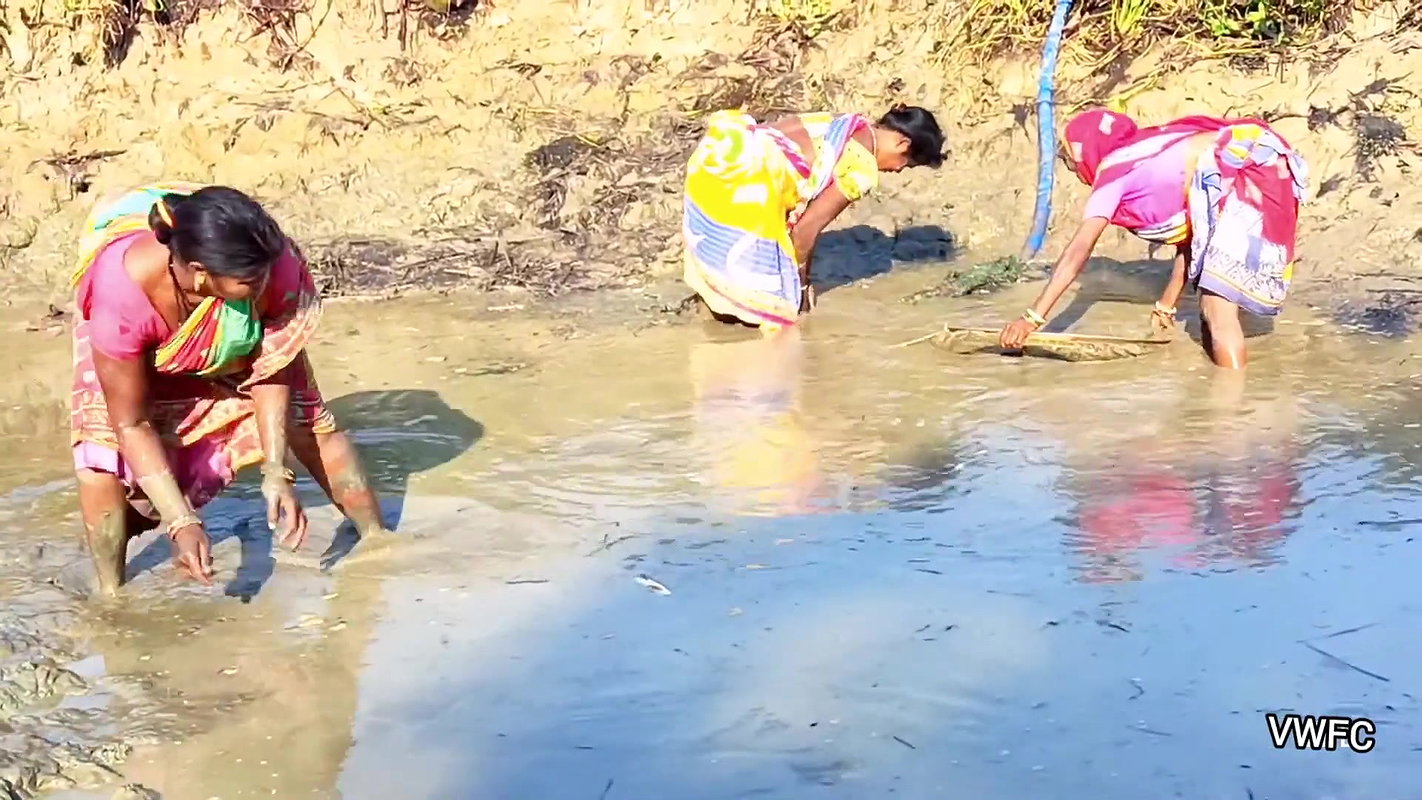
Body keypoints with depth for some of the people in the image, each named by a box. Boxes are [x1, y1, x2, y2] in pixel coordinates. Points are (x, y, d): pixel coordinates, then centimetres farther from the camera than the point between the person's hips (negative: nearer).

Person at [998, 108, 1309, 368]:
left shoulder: (1113, 172, 4)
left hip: (1242, 180, -9)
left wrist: (1032, 318, -9)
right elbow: (1189, 239, 28)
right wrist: (1166, 306, 33)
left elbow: (1078, 251, -6)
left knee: (1218, 308, -8)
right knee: (1214, 304, 16)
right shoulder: (1151, 163, 28)